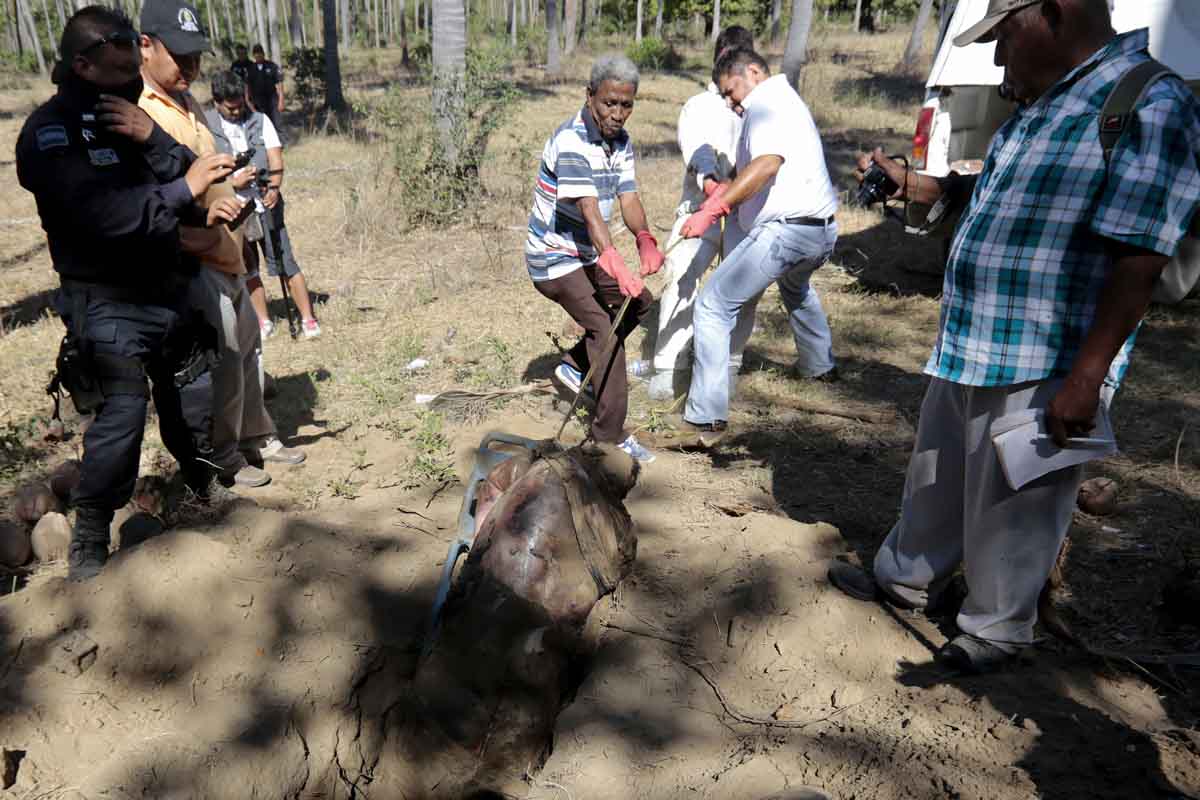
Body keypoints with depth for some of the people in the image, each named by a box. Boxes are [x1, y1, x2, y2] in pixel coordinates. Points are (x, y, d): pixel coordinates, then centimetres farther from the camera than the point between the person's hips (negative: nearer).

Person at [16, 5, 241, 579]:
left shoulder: (128, 113, 9)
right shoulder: (51, 130, -13)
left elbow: (183, 177, 0)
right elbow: (103, 214, -26)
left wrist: (151, 139, -18)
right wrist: (183, 191, -21)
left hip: (166, 289, 7)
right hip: (108, 302, -7)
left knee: (192, 388, 18)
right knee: (123, 412, -16)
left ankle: (203, 481, 42)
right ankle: (88, 544, 0)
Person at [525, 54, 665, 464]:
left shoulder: (621, 142, 3)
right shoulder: (570, 141, -24)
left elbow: (628, 199, -7)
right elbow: (589, 211, -36)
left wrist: (645, 240, -28)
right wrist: (616, 265, -48)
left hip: (586, 254, 9)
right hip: (554, 257, -9)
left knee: (639, 302, 17)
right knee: (604, 329, -16)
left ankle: (575, 365, 24)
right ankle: (611, 437, -10)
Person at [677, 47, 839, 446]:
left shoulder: (767, 102, -7)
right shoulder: (788, 100, 25)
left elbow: (767, 164, -26)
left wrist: (713, 210, -32)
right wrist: (725, 189, 6)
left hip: (785, 231, -10)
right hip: (823, 231, 10)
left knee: (713, 307, -9)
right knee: (795, 286, 40)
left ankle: (706, 418, -14)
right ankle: (819, 365, 56)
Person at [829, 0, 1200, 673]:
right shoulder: (1038, 108, 11)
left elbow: (1138, 259, -23)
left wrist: (1085, 378, -24)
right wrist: (907, 182, 25)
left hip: (1042, 371, -9)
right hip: (968, 350, 9)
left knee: (1009, 510, 7)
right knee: (936, 480, 23)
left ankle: (998, 628, 29)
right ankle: (910, 578, 43)